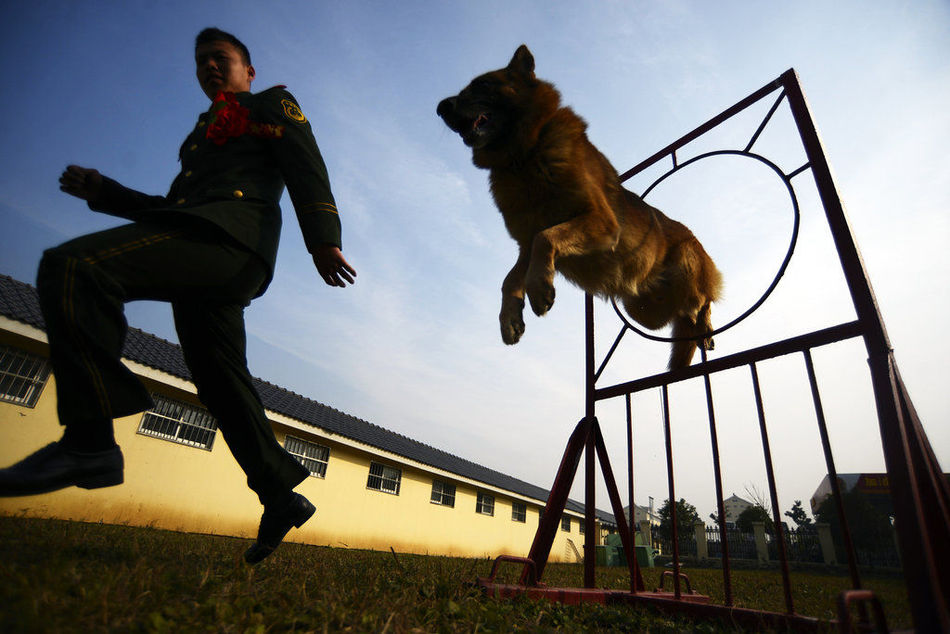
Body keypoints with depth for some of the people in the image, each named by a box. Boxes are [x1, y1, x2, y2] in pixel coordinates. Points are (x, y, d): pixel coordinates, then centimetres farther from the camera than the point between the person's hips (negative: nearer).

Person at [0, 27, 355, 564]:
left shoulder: (272, 105, 18)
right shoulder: (204, 133, 40)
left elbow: (306, 169, -1)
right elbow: (175, 206, 35)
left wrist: (322, 238, -17)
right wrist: (103, 192, 21)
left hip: (231, 235, -8)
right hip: (201, 257, 8)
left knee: (70, 267, -23)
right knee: (221, 384, 2)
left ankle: (91, 440, -26)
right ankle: (282, 496, 7)